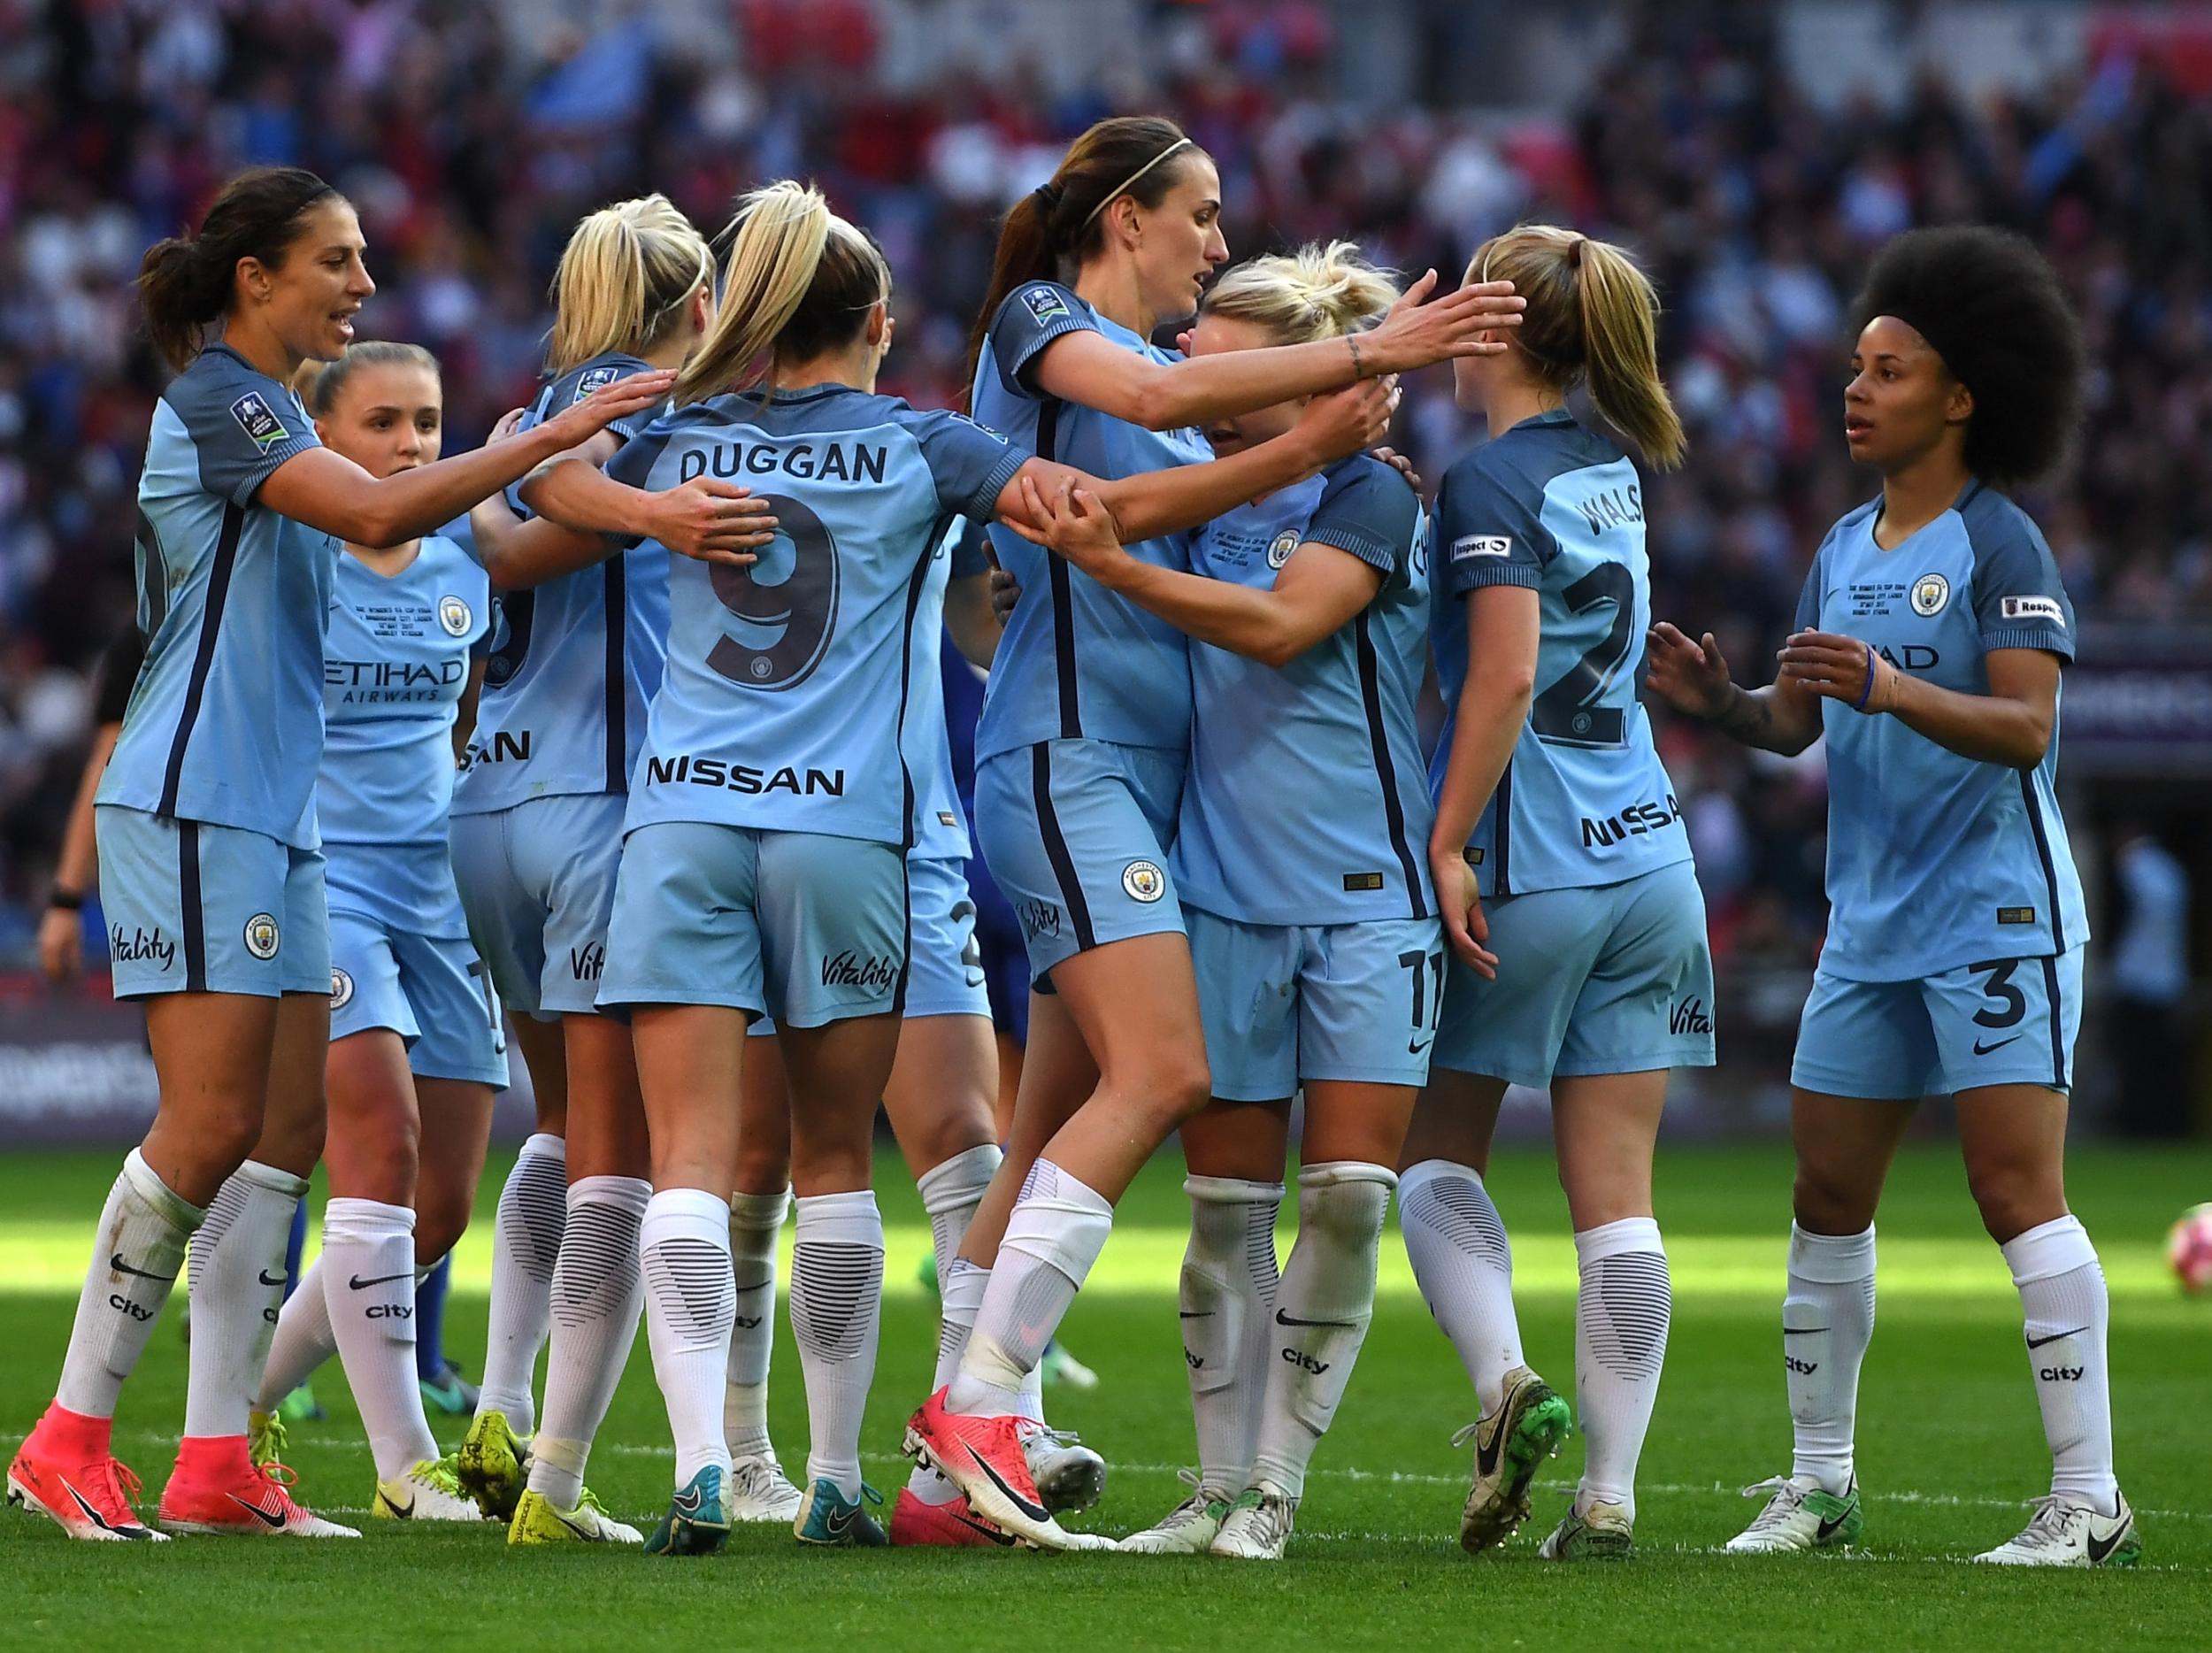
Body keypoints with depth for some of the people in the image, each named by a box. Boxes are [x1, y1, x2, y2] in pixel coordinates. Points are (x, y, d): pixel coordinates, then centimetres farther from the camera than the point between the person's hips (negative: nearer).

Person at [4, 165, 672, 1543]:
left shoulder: (274, 411, 18)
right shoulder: (212, 402, -12)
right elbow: (375, 514, -25)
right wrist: (552, 436, -25)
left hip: (277, 813, 10)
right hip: (192, 808, -10)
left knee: (289, 1131, 4)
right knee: (211, 1128, -11)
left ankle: (216, 1462, 3)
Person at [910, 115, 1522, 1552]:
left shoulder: (1169, 362, 22)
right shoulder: (1037, 324, -4)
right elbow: (1156, 395, -22)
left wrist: (1353, 401, -2)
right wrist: (1365, 353, -25)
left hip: (1144, 778, 9)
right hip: (1066, 755, -9)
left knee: (1062, 1123, 5)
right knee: (1161, 1071, -19)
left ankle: (959, 1457, 6)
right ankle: (981, 1396, -17)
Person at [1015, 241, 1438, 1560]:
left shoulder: (1371, 497, -4)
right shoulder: (1207, 507, 13)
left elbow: (1277, 623, -18)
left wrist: (1114, 564, -24)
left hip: (1366, 894, -5)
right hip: (1223, 893, 5)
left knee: (1349, 1195, -9)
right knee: (1227, 1206, 3)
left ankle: (1276, 1487, -1)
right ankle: (1221, 1489, 8)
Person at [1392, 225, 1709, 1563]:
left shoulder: (1494, 483, -10)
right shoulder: (1610, 470, 12)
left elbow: (1506, 673, -19)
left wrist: (1449, 847, -17)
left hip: (1530, 865, -6)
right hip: (1649, 860, 6)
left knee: (1440, 1151, 11)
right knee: (1616, 1190, 3)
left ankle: (1507, 1382, -10)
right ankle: (1612, 1490, -1)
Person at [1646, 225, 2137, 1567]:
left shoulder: (2001, 546, -9)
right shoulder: (1845, 550, 15)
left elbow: (2027, 726, -18)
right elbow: (1798, 722, 17)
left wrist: (1890, 691, -31)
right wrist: (1720, 701, -3)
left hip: (1997, 914, -8)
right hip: (1873, 925, 8)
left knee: (2019, 1190, -11)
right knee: (1828, 1198, 9)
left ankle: (2090, 1500, -9)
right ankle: (1820, 1485, 19)